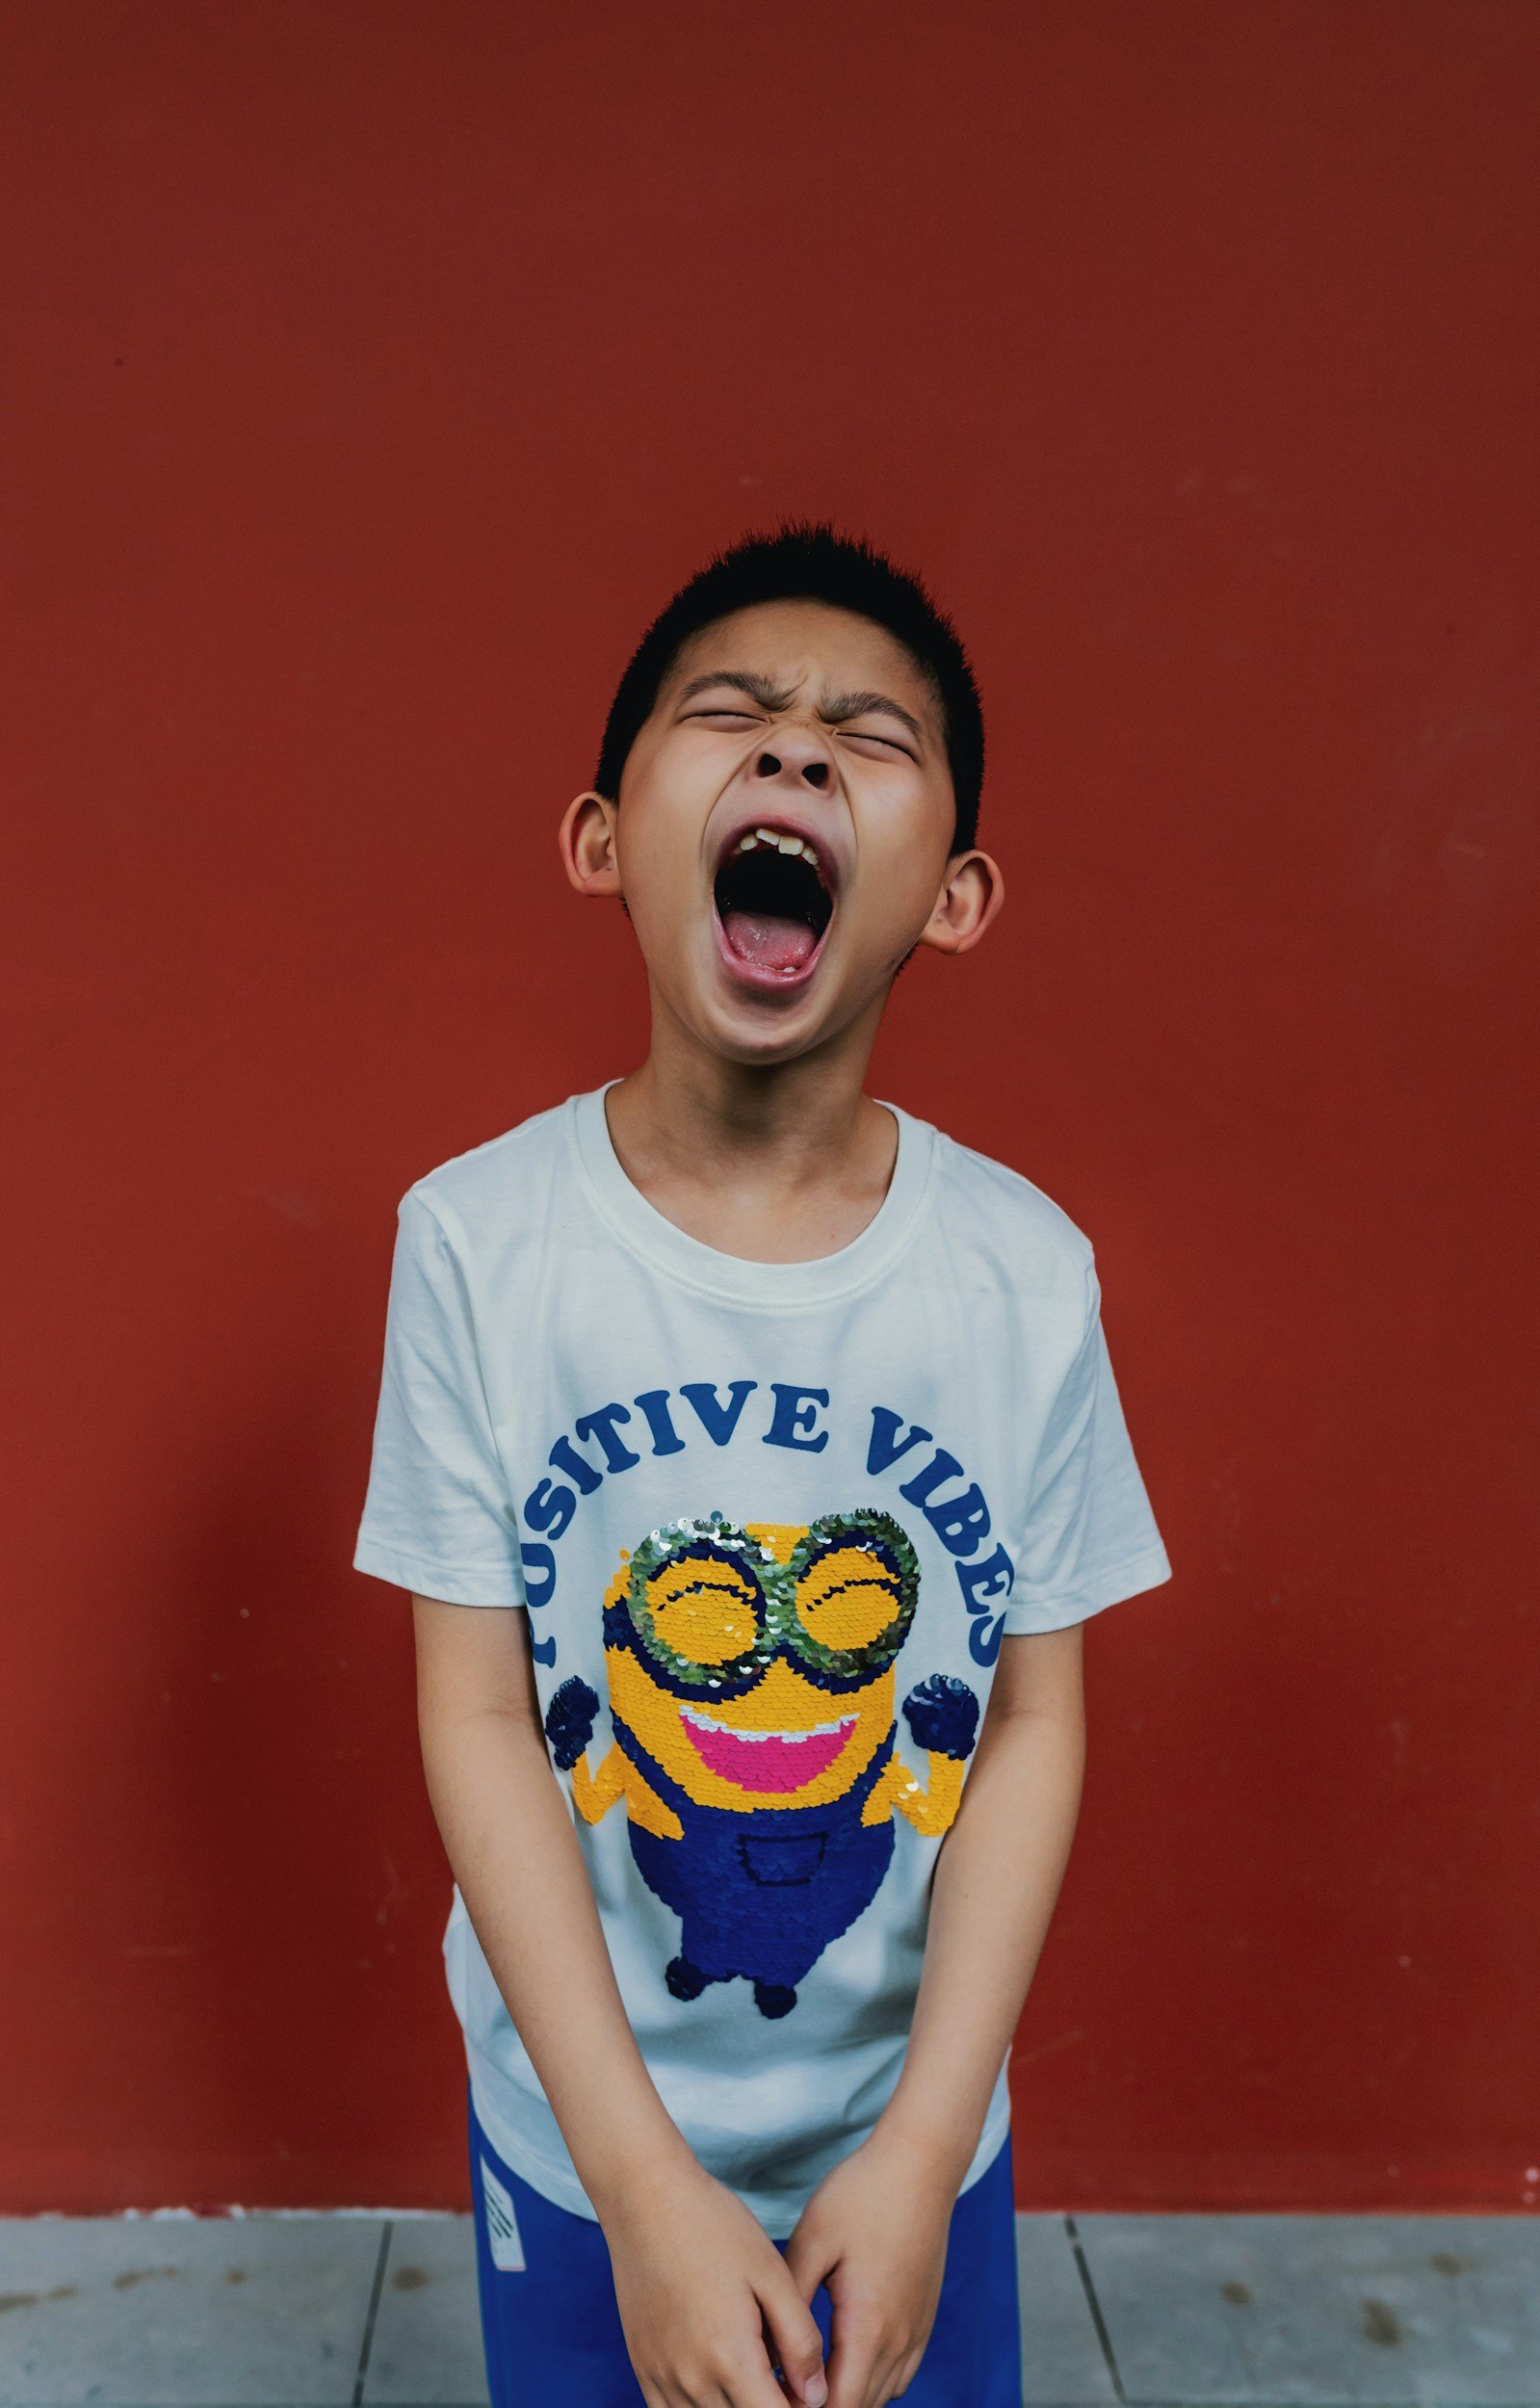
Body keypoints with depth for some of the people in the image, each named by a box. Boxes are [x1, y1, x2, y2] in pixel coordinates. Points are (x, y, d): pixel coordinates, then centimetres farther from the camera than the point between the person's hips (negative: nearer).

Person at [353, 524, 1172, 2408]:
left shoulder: (1027, 1271, -14)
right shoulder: (475, 1239, -17)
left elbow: (1035, 1719, -8)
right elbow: (478, 1712, -14)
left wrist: (919, 2151, -12)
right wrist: (640, 2179, -15)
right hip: (577, 2123, 0)